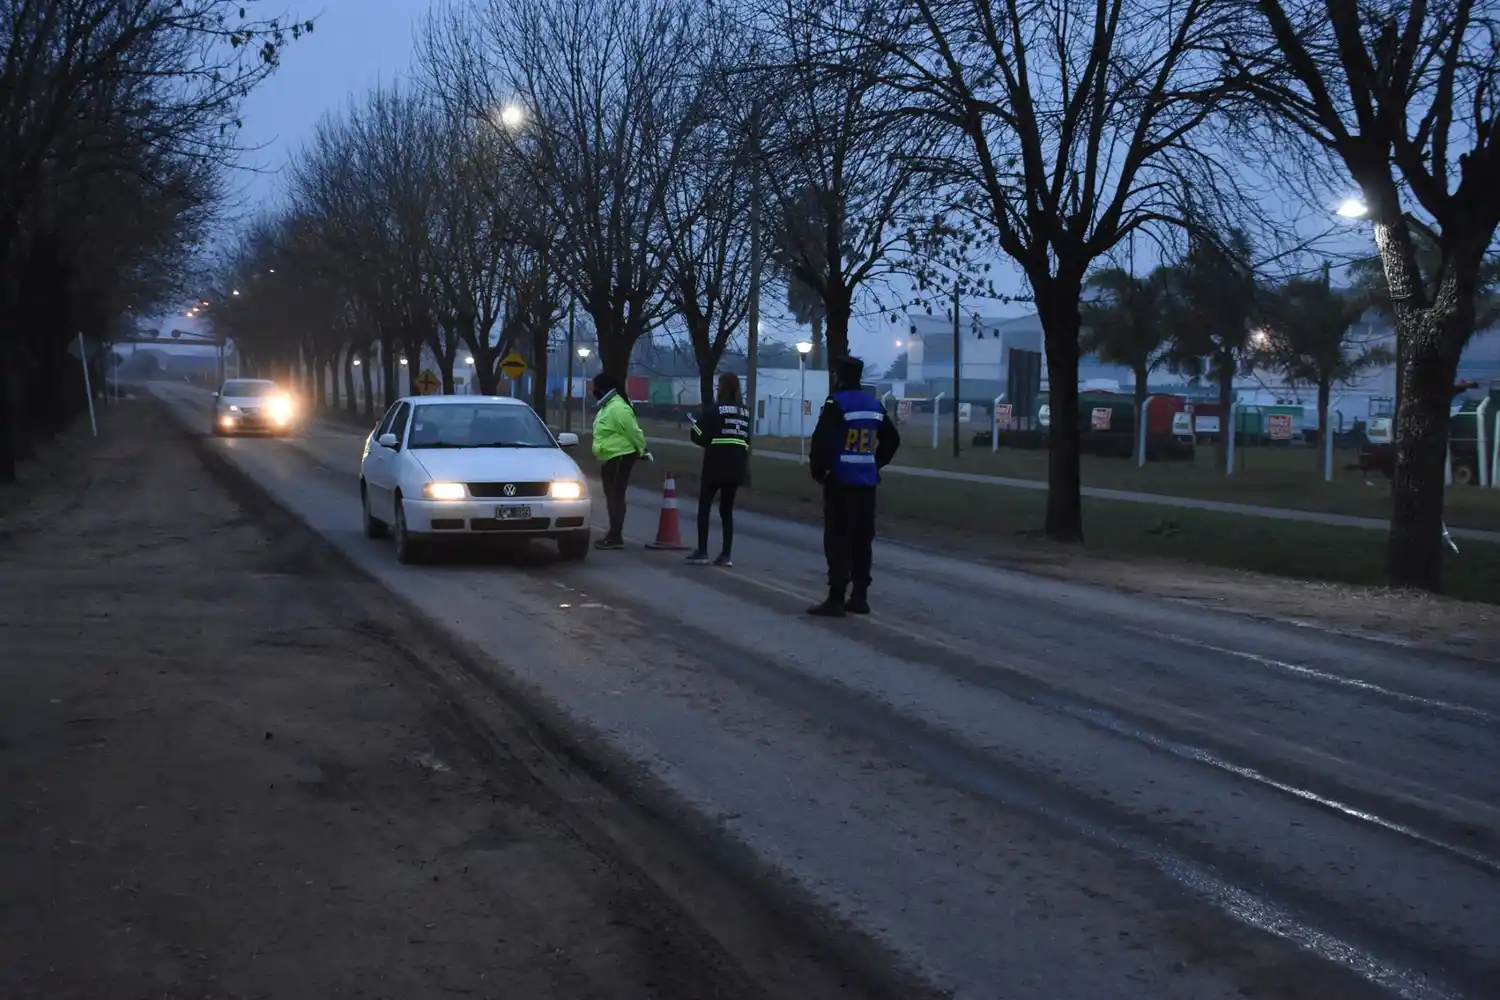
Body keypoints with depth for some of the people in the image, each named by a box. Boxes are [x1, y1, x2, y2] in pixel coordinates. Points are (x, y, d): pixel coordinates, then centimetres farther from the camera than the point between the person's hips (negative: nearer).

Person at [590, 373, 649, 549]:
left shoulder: (618, 408, -20)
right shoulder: (607, 406, 14)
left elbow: (633, 432, -19)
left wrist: (642, 451, -8)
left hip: (620, 458, -11)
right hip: (610, 458, 11)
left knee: (616, 495, -10)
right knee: (612, 495, 14)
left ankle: (615, 537, -9)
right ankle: (613, 534, 21)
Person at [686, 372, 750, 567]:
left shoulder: (714, 409, -6)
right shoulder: (745, 412, 12)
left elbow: (699, 436, -7)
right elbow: (747, 440, 15)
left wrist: (695, 425, 12)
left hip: (715, 466, -5)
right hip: (736, 467, 5)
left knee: (704, 508, 4)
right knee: (727, 510, 11)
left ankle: (702, 552, 0)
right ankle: (726, 555, 7)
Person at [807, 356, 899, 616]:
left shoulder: (837, 403, -12)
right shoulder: (875, 405, 12)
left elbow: (822, 440, -21)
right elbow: (892, 440, 19)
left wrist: (818, 470, -8)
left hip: (841, 482, -7)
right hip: (867, 483, 7)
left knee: (838, 542, -5)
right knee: (862, 541, 11)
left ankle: (836, 600, -6)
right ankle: (859, 597, 15)